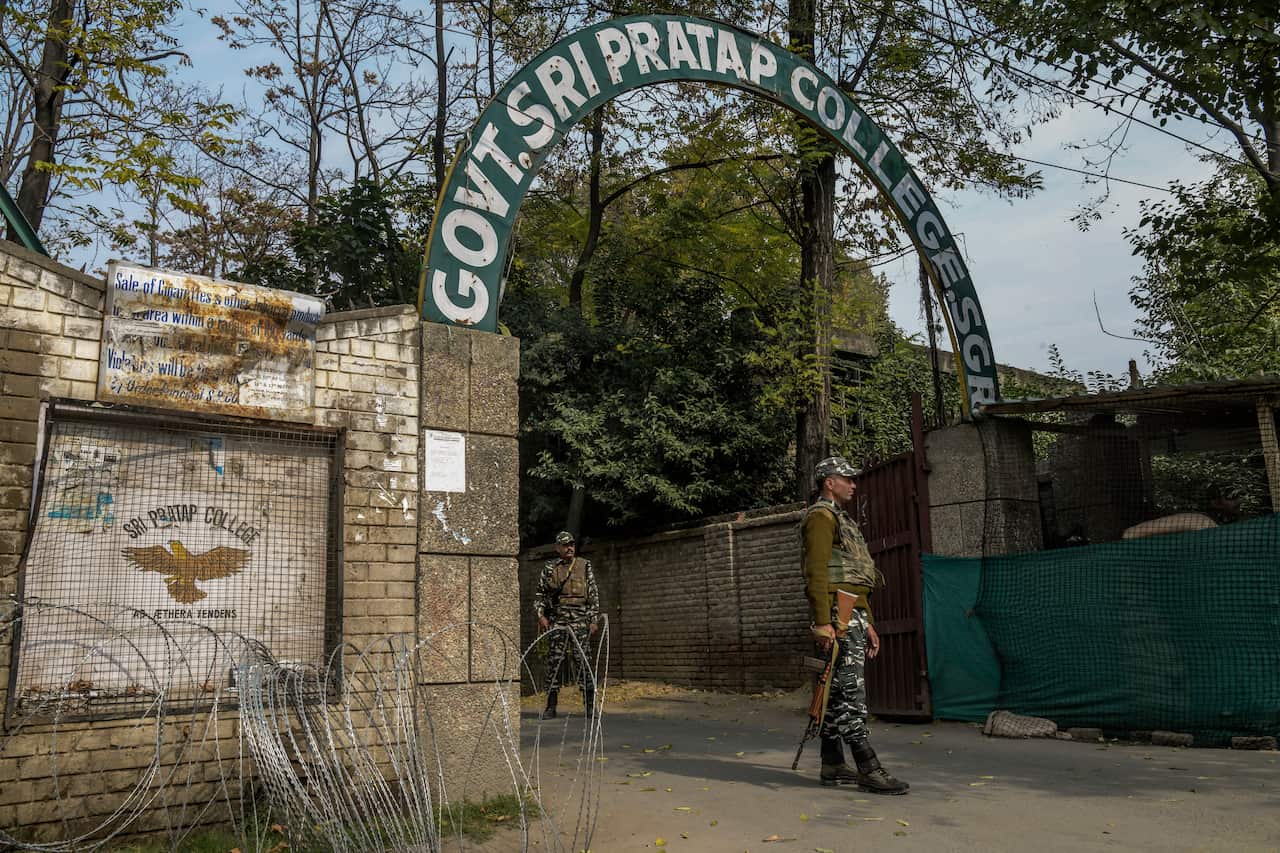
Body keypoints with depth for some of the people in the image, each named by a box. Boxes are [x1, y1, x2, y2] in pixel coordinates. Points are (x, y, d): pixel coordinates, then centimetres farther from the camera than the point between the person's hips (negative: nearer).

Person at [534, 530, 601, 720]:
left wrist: (594, 620, 1)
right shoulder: (549, 569, 10)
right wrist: (541, 615, -1)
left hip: (580, 620, -1)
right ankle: (551, 706, 6)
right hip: (556, 620, 1)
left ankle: (590, 705, 4)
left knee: (583, 661, -3)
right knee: (554, 661, 1)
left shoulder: (584, 566, 8)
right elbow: (539, 594, 13)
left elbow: (594, 594, 7)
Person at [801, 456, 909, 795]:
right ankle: (868, 769, -13)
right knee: (851, 690, -11)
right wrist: (823, 623, -24)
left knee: (837, 691, 10)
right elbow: (816, 573, -17)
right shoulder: (820, 516, -6)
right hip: (838, 614, -10)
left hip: (853, 615, 10)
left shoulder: (843, 520, 25)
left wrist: (867, 624, 23)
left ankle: (832, 766, 14)